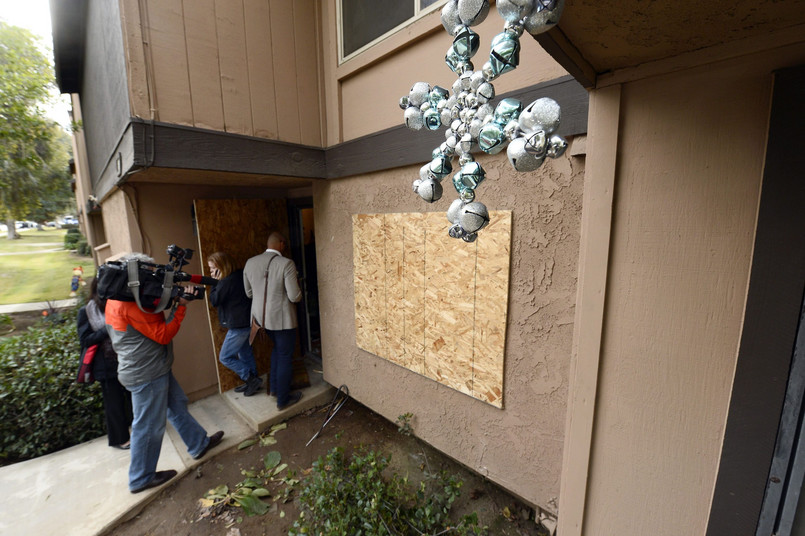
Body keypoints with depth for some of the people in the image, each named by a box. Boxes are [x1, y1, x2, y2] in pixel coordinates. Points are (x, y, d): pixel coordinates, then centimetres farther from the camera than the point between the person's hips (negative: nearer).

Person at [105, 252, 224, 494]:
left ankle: (199, 444, 37)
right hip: (147, 375, -10)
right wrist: (181, 307, -16)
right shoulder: (131, 303, -25)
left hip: (155, 370, 10)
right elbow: (163, 334, -23)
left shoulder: (117, 298, 8)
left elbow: (153, 317, 10)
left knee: (178, 405, 21)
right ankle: (141, 478, 27)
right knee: (149, 426, 7)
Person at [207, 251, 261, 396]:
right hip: (247, 321, 10)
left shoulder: (226, 281, -23)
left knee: (225, 357, 5)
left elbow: (214, 301, -11)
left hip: (238, 325, -10)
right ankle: (252, 382, 32)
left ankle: (252, 379, 9)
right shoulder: (240, 275, 4)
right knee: (245, 353, 21)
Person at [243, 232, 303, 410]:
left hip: (260, 316, 6)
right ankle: (283, 400, 24)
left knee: (277, 348, 29)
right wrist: (296, 286, 1)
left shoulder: (250, 263, -1)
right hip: (282, 318, -6)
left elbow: (249, 293, 8)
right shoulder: (286, 264, -20)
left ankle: (274, 387, 39)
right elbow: (295, 297, -19)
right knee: (285, 357, 10)